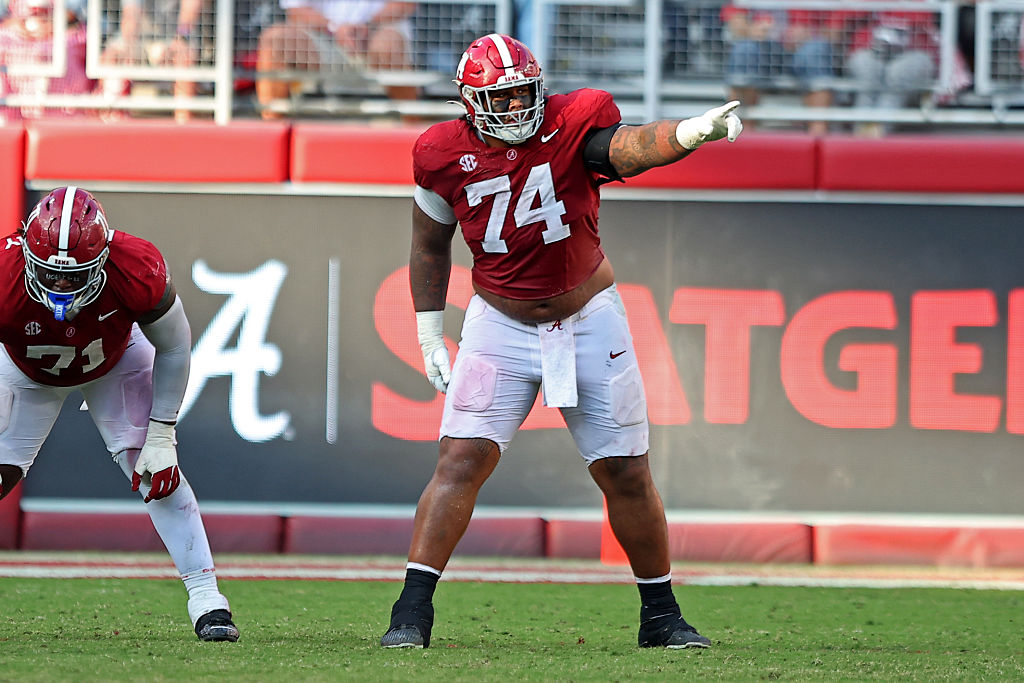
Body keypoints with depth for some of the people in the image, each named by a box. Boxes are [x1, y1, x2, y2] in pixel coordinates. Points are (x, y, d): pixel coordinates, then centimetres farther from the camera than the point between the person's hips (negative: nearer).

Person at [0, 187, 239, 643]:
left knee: (154, 468, -14)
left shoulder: (139, 273, -39)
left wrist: (161, 436, -19)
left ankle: (206, 598, -8)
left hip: (115, 360, 0)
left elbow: (173, 349, -19)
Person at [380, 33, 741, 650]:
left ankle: (661, 615, 19)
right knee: (462, 461, -13)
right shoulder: (445, 155, -8)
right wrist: (430, 336, 8)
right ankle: (413, 610, -12)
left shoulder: (574, 125, -14)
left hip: (589, 320, 0)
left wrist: (690, 132, -56)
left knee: (626, 473, 5)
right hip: (500, 327, 0)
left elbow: (630, 147, -35)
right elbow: (430, 245, 8)